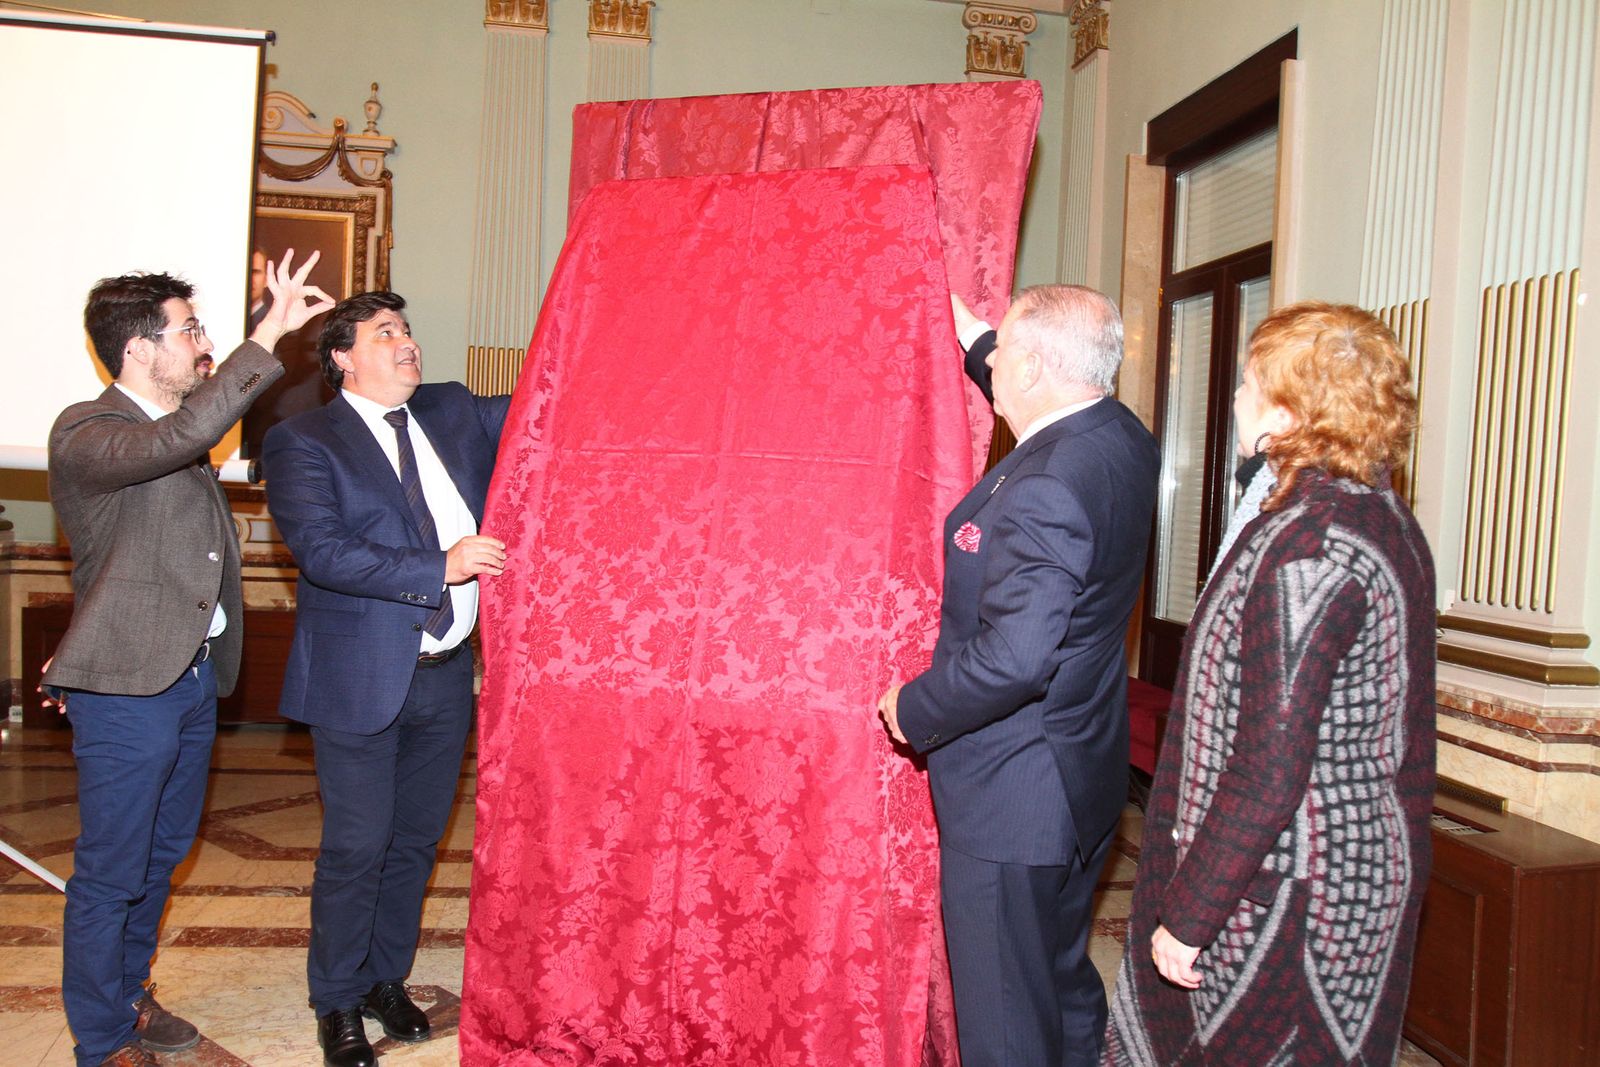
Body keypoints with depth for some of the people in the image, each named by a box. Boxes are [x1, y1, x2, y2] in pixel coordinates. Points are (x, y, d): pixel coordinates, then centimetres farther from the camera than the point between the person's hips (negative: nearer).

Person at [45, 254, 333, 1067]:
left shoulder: (182, 436, 13)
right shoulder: (84, 434, -15)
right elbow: (184, 435, -35)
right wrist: (270, 334, -35)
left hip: (194, 677, 9)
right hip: (127, 689, -8)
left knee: (161, 855, 20)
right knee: (109, 873, 5)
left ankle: (126, 993, 38)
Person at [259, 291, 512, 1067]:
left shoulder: (453, 413, 10)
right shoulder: (302, 441, -6)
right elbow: (321, 550, -18)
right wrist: (440, 568, -24)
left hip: (446, 675, 5)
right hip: (361, 679, -5)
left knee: (416, 841, 16)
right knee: (356, 848, 6)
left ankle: (386, 980, 36)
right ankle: (338, 1003, 27)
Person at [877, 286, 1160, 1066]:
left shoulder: (1044, 490, -28)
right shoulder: (1124, 440, 1)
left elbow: (1012, 659, -33)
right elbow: (1049, 412, 24)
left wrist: (911, 711, -16)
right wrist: (971, 334, 27)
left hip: (1010, 799, -10)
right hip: (1083, 778, 10)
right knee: (1065, 985, 26)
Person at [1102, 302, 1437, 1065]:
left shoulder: (1307, 539, -23)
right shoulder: (1386, 519, 6)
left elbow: (1271, 762, -25)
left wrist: (1189, 915, -18)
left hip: (1289, 891, -9)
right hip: (1369, 875, 9)